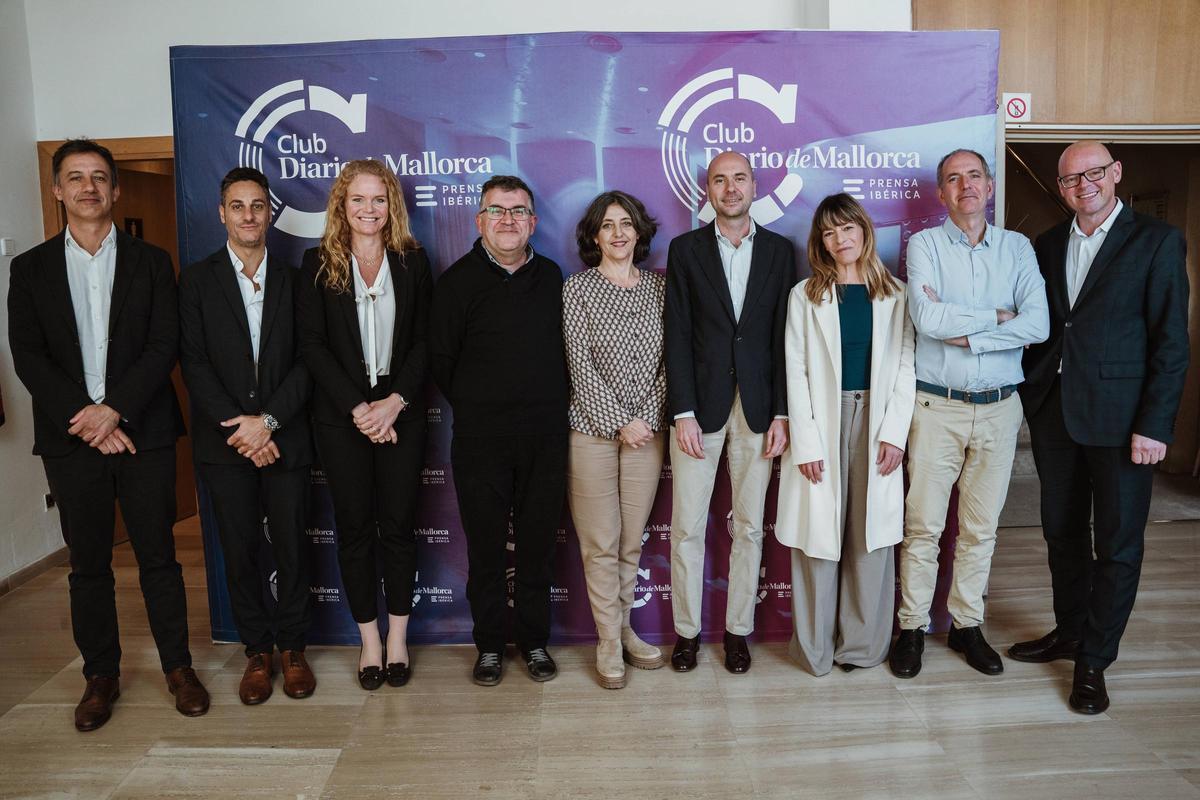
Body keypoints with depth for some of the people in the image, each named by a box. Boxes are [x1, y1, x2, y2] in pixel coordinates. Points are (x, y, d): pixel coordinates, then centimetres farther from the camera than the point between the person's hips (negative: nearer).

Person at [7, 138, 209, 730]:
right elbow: (28, 355, 0)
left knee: (159, 557, 5)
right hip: (70, 438, 1)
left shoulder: (150, 262, 6)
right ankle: (100, 675, 23)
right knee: (88, 563, 9)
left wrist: (114, 409, -15)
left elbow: (164, 345, -4)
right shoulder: (31, 268, 8)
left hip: (142, 433, -1)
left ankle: (178, 666, 18)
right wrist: (85, 418, -12)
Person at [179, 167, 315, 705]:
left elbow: (306, 362, 0)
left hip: (285, 438, 0)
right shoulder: (197, 280, 5)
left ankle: (291, 647, 21)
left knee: (291, 547, 5)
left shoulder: (293, 281, 7)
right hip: (224, 441, 0)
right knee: (239, 551, 7)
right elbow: (194, 364, -3)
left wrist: (268, 420, -12)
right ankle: (257, 651, 22)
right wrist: (239, 427, -12)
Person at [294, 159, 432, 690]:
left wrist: (395, 402, -12)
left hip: (400, 412, 0)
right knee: (355, 526, 7)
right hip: (341, 416, 0)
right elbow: (312, 344, -3)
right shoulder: (318, 264, 3)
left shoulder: (412, 260, 5)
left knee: (398, 524, 5)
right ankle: (369, 640, 21)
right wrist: (358, 408, -12)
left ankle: (398, 638, 19)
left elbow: (425, 340, 0)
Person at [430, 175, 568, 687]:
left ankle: (534, 640, 25)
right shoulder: (458, 281, -2)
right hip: (481, 437, -2)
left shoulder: (550, 276, 9)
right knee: (485, 544, 6)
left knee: (539, 542, 9)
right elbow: (441, 360, 1)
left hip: (545, 433, 3)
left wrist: (552, 408, 8)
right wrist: (475, 410, 5)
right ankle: (489, 645, 23)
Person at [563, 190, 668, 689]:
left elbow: (667, 360, 5)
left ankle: (623, 628, 26)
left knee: (632, 539, 10)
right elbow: (580, 366, -7)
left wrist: (648, 417, -6)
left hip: (647, 428, 3)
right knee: (600, 542, 2)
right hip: (594, 428, -3)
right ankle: (609, 641, 16)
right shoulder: (577, 289, -1)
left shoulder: (659, 286, 8)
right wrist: (620, 423, -11)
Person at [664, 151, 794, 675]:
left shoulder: (779, 251, 7)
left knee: (749, 526, 8)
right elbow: (677, 336, -2)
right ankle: (687, 630, 19)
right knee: (687, 527, 3)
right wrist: (683, 413, -9)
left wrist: (781, 413, -4)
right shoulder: (685, 249, 4)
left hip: (759, 406, 1)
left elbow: (785, 337, 3)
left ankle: (738, 629, 23)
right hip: (700, 404, -1)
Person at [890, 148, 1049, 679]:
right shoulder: (925, 244, -1)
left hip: (1000, 407, 3)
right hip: (938, 406, -2)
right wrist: (995, 317, -8)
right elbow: (927, 318, -17)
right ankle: (912, 627, 16)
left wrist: (962, 333, -14)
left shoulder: (1018, 248, 6)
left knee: (981, 527, 11)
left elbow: (1038, 325, -8)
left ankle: (967, 625, 26)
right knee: (923, 524, 2)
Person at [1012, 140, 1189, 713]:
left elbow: (1171, 341, -8)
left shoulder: (1157, 241, -5)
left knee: (1118, 544, 5)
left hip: (1120, 418, -5)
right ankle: (1069, 632, 34)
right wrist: (1029, 398, 5)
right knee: (1062, 533, 16)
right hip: (1053, 412, 5)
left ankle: (1094, 660, 19)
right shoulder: (1048, 245, 10)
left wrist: (1154, 425, -14)